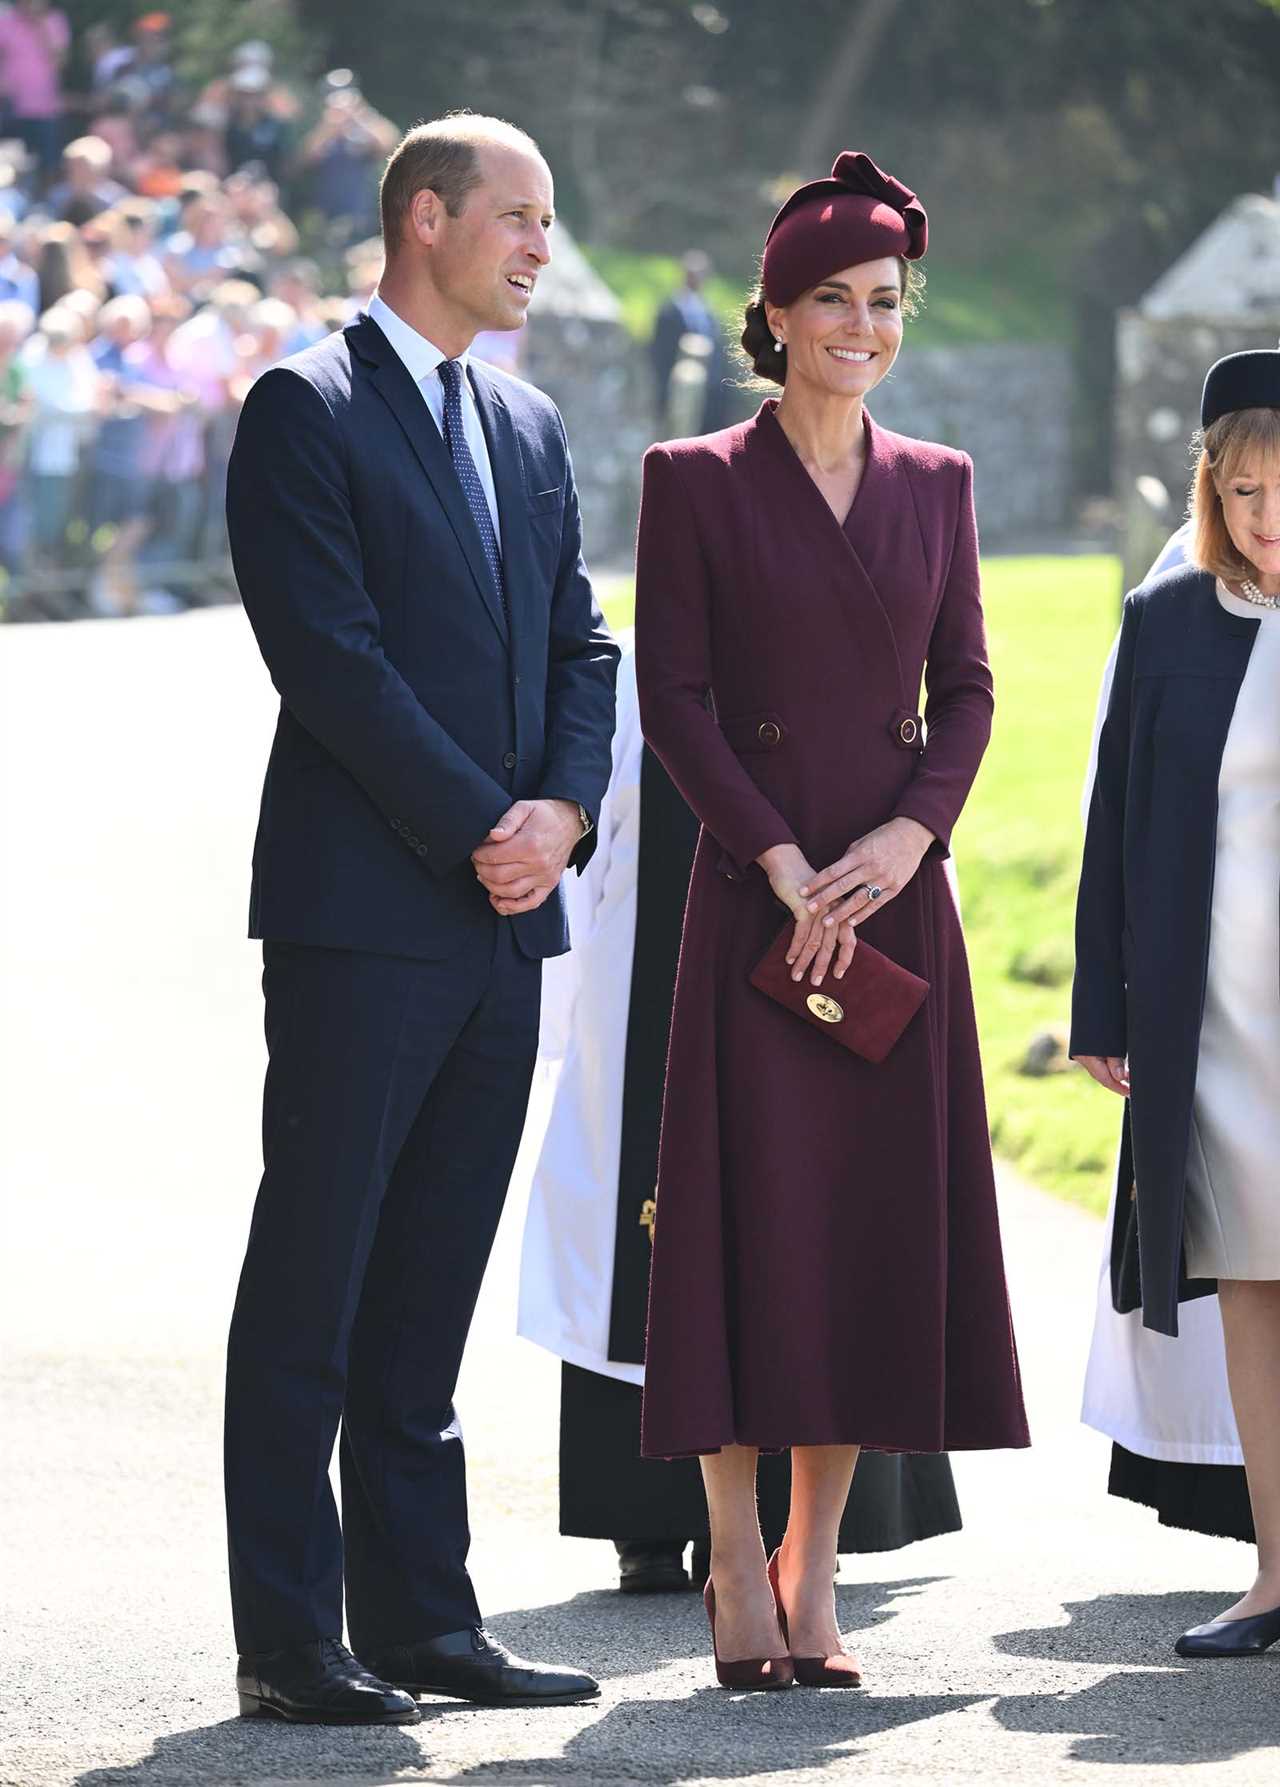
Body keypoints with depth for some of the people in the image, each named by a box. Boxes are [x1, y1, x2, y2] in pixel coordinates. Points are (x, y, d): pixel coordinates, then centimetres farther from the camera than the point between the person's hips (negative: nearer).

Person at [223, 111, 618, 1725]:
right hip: (363, 911, -7)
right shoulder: (307, 409, -5)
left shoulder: (530, 428, 18)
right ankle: (288, 1643, -1)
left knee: (430, 1289, 10)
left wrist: (562, 810, -3)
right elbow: (330, 653, -13)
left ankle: (419, 1618, 14)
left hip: (503, 921, 7)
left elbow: (581, 647, 16)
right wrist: (479, 827, -14)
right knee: (310, 1281, -3)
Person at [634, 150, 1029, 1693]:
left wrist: (906, 835, -8)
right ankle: (739, 1578, 1)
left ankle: (813, 1578, 8)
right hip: (754, 898, -4)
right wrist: (780, 860, -12)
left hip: (896, 891, 4)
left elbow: (967, 689, 9)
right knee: (755, 1218, -5)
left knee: (876, 1222, 2)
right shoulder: (696, 480, 1)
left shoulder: (936, 484, 12)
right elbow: (672, 698, -4)